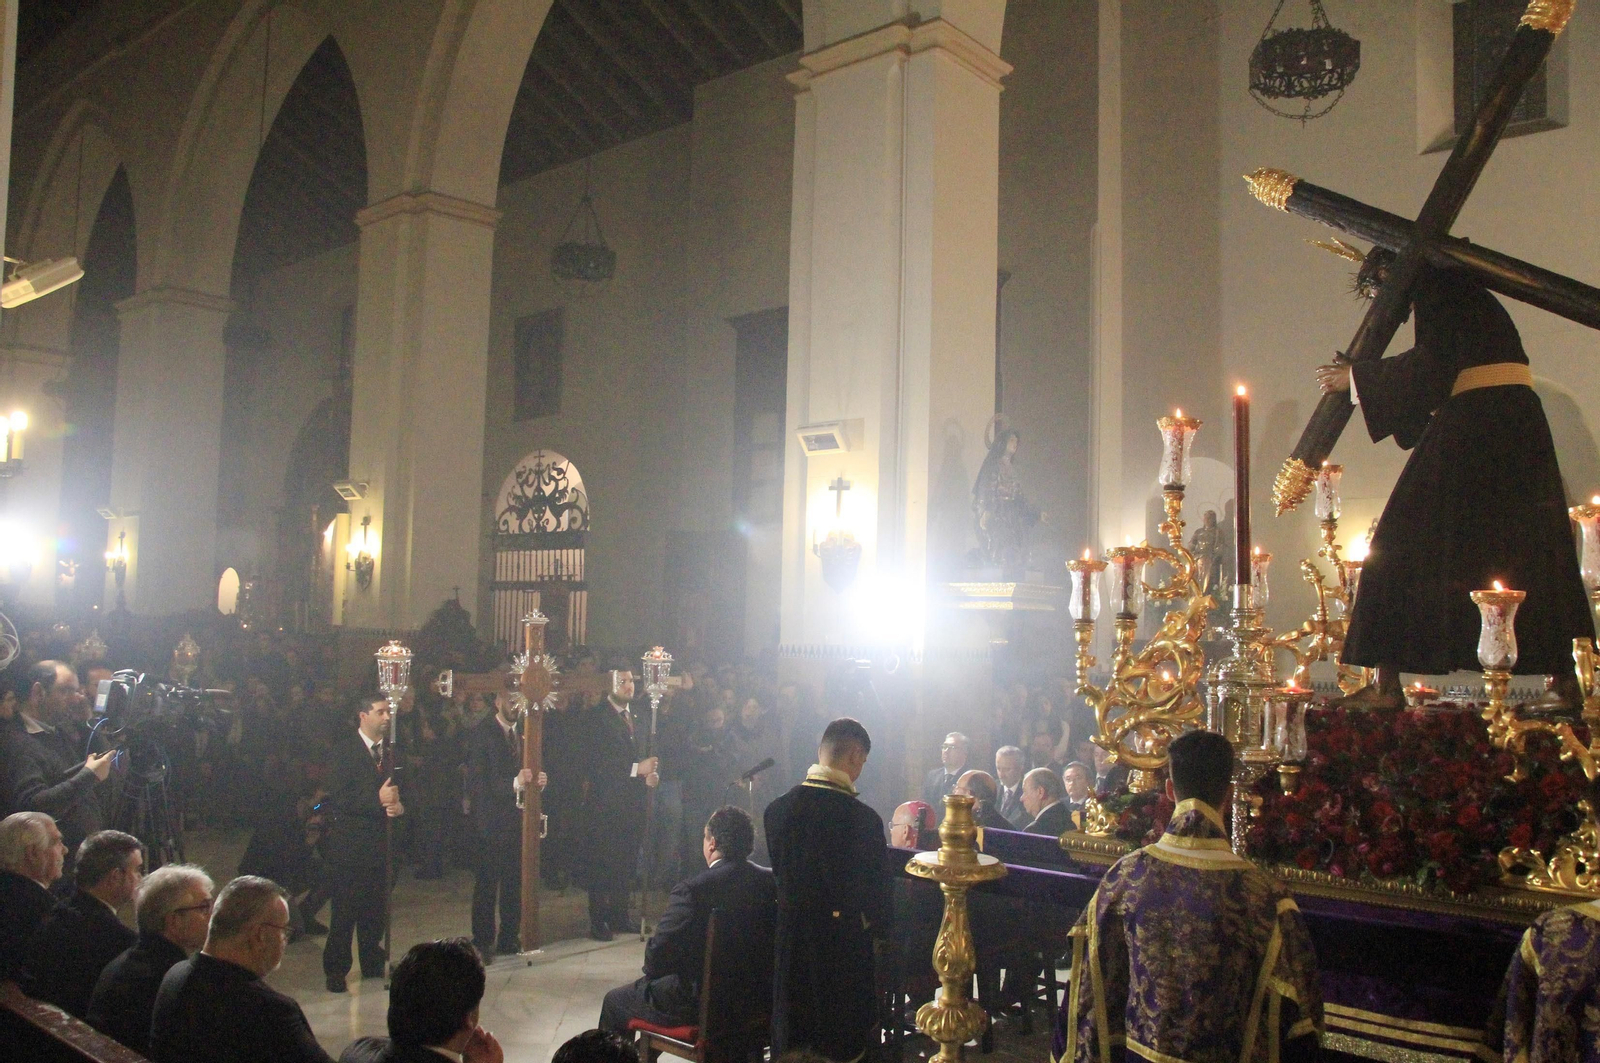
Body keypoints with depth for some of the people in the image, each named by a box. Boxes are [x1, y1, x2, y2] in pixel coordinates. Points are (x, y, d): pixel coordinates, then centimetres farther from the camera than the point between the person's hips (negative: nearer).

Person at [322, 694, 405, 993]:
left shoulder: (393, 750, 10)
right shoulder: (344, 750, -5)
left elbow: (403, 789, 14)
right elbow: (337, 798, -15)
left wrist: (399, 806, -9)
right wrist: (377, 799, -23)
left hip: (381, 841, 5)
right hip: (349, 842, -4)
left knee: (376, 907, 8)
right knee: (345, 909, -1)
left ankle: (372, 964, 22)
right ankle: (336, 970, 10)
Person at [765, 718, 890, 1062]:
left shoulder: (778, 809, -6)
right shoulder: (864, 819, -20)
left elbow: (777, 874, 6)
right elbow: (875, 893, -12)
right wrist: (878, 928, 9)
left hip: (790, 946, 4)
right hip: (844, 953, -4)